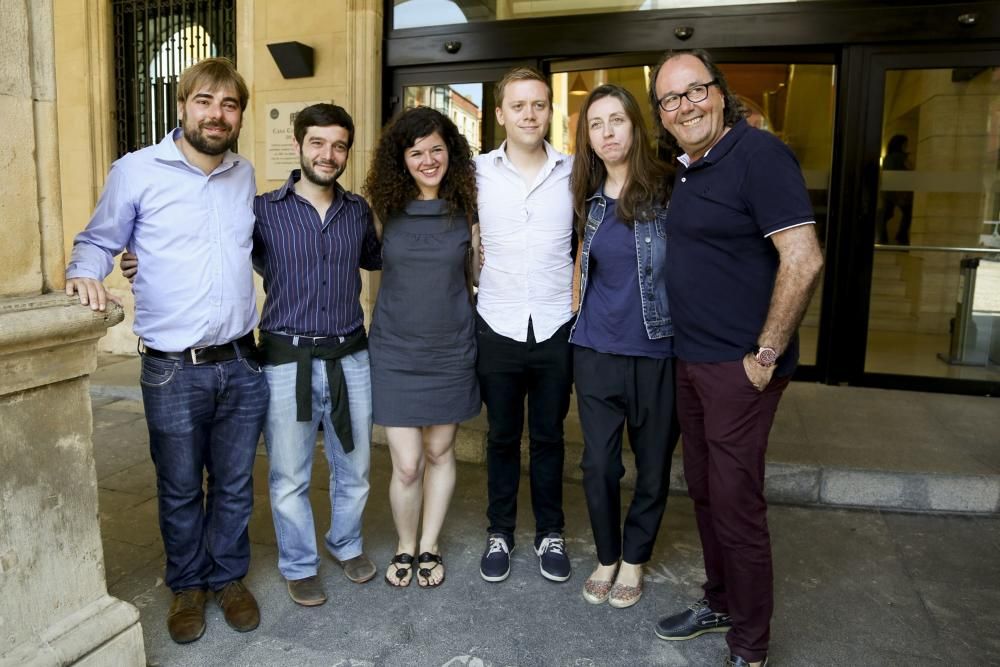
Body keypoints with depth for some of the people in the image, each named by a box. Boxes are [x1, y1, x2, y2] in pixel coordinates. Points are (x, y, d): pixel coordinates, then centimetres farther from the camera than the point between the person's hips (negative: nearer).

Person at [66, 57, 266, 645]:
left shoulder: (244, 175, 8)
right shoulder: (136, 171, -5)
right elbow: (98, 240, 5)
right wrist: (86, 273, -15)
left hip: (241, 364, 3)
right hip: (173, 370, -3)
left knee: (235, 485, 14)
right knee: (180, 490, 12)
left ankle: (229, 577, 35)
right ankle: (188, 585, 34)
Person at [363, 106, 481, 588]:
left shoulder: (467, 207, -1)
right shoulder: (388, 206, 0)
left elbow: (478, 274, 6)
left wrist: (481, 235, -8)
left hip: (451, 350, 1)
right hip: (396, 352, 0)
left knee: (440, 452, 14)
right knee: (406, 464, 0)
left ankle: (429, 546, 34)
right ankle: (404, 547, 28)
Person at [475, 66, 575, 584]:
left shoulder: (574, 172, 1)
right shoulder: (478, 171, -1)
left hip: (556, 328, 1)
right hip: (498, 327, 0)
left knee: (548, 437, 13)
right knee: (502, 437, 12)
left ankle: (550, 534, 30)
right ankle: (499, 534, 30)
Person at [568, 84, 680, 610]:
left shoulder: (667, 191, -7)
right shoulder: (588, 200, 6)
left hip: (656, 352, -3)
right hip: (596, 350, 3)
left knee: (652, 466, 11)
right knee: (598, 464, 9)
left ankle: (634, 558, 33)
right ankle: (606, 556, 31)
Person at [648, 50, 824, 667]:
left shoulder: (757, 153, -13)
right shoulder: (686, 170, 12)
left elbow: (803, 259, -21)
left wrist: (766, 355, -18)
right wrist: (691, 351, 15)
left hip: (738, 367, -8)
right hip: (692, 361, 8)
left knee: (736, 504, 1)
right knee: (705, 492, 18)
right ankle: (720, 604, 37)